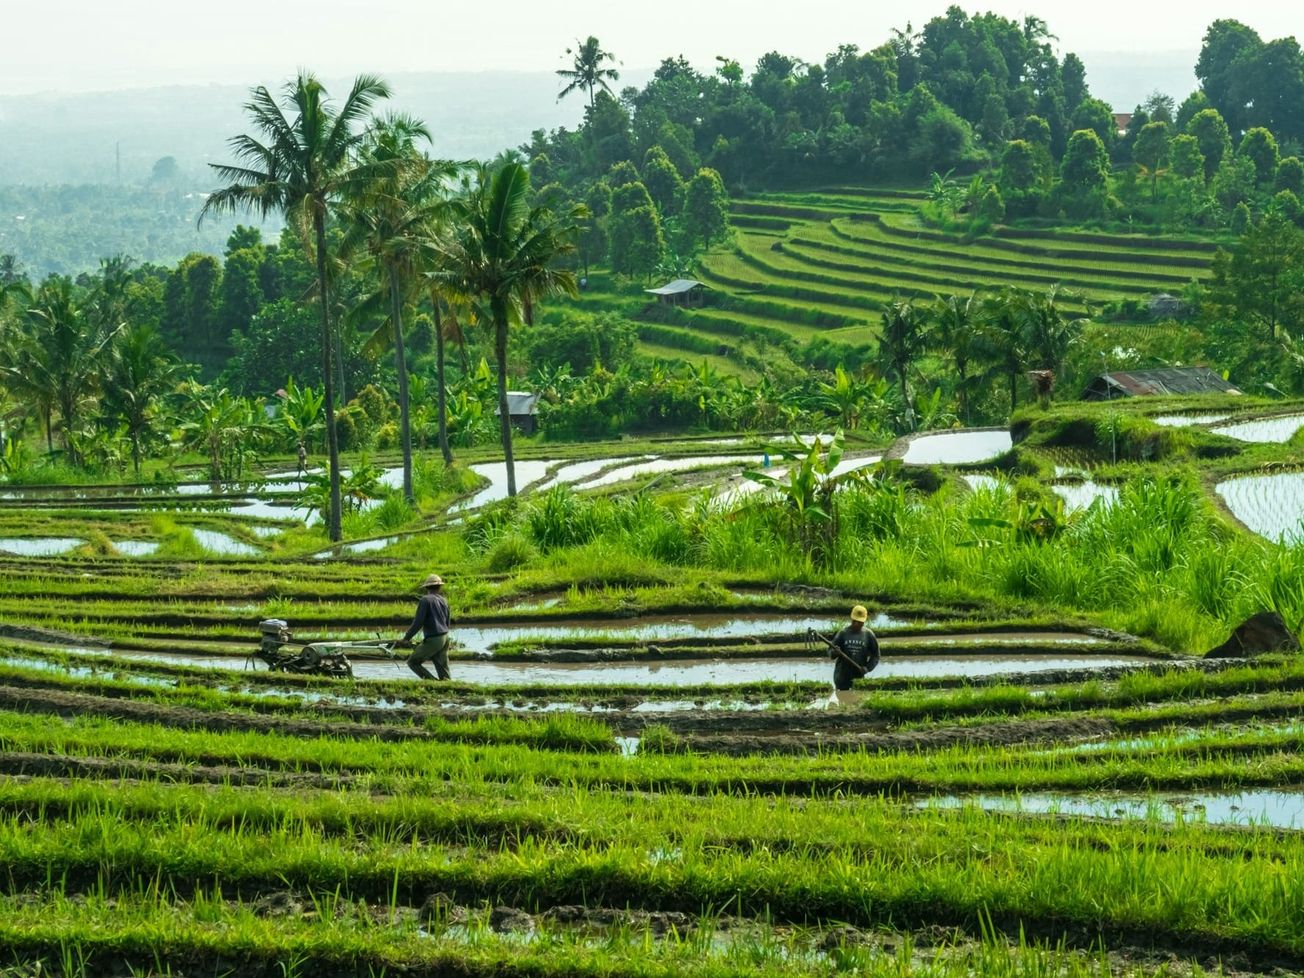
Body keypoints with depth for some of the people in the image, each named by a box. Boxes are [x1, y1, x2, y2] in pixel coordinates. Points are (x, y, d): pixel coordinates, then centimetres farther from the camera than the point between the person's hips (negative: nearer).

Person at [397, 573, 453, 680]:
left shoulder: (425, 600, -10)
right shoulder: (444, 601, 11)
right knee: (443, 670, 9)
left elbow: (418, 622, -15)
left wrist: (406, 638, -10)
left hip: (433, 639, -7)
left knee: (412, 662, 4)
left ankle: (432, 681, -9)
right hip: (444, 638, 7)